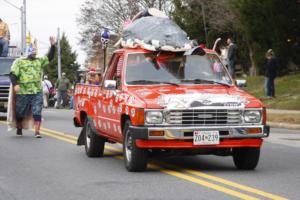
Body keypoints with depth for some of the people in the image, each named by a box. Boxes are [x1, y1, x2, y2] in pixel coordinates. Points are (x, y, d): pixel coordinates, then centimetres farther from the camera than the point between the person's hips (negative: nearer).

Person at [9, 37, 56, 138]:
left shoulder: (39, 61, 14)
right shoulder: (19, 62, 3)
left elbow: (50, 57, 14)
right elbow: (13, 74, -3)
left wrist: (52, 46, 0)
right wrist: (15, 84, -19)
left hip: (37, 92, 2)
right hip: (23, 92, -2)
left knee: (37, 112, -8)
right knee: (20, 113, 11)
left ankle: (37, 131, -9)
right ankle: (19, 128, 34)